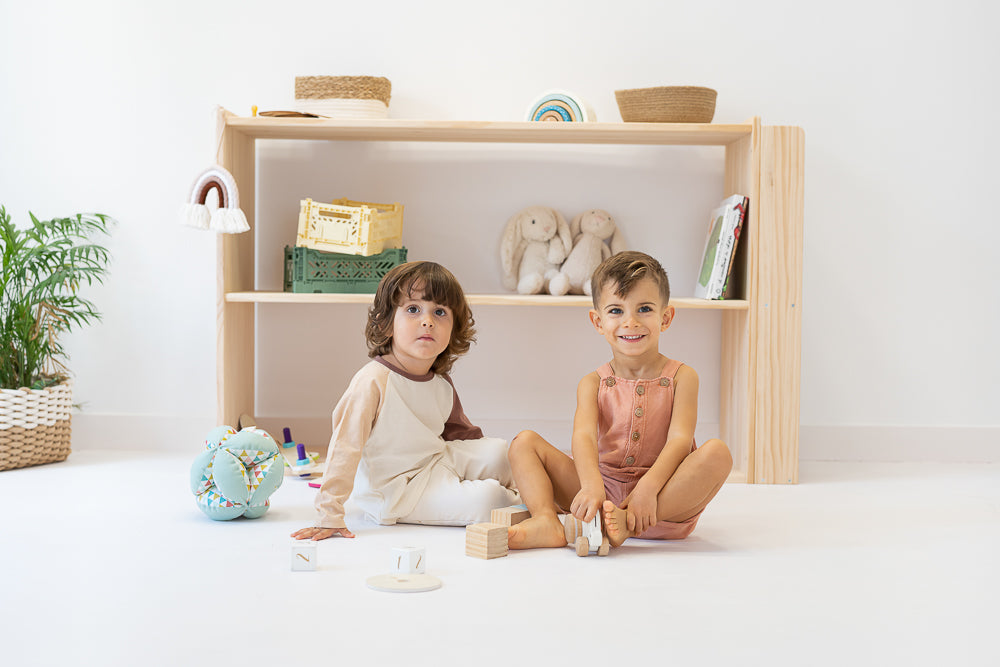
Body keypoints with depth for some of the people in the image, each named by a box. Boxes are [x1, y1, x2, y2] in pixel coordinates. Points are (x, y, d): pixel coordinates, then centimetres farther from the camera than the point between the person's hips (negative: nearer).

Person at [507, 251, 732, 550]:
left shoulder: (682, 377, 3)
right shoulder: (593, 383, 7)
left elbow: (680, 438, -12)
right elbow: (584, 436, -12)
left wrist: (648, 488, -31)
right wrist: (592, 486, -34)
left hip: (668, 501, -2)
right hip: (606, 491, 2)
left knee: (717, 452, -29)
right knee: (524, 442, -7)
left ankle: (625, 523, -39)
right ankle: (546, 522, -34)